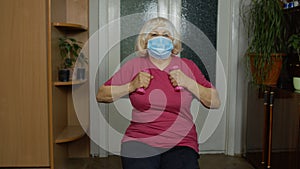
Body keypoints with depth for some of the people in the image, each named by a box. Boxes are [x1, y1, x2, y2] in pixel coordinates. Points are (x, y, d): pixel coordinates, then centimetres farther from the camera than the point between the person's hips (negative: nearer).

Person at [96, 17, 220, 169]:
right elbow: (101, 96, 4)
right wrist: (132, 86, -9)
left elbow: (215, 103, 4)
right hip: (139, 142, 0)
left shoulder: (187, 66, 6)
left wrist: (188, 83, -8)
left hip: (181, 144, 1)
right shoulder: (134, 65, 5)